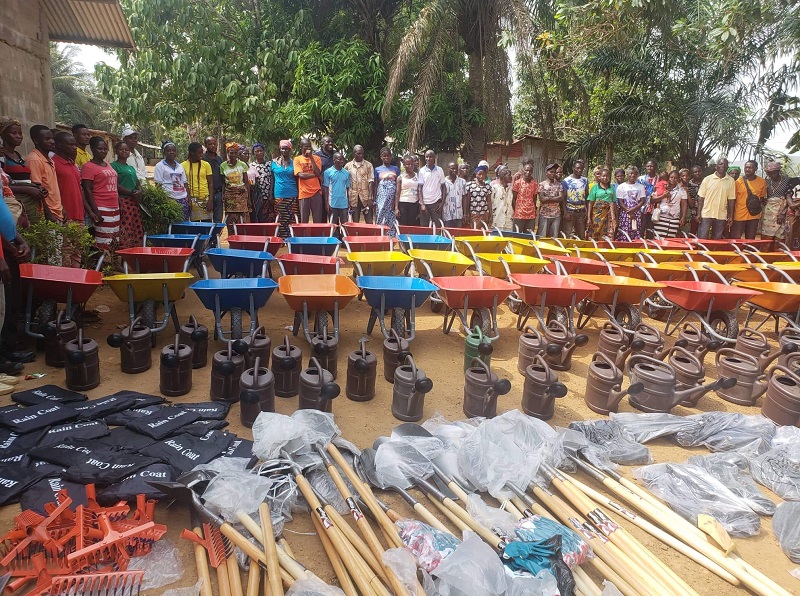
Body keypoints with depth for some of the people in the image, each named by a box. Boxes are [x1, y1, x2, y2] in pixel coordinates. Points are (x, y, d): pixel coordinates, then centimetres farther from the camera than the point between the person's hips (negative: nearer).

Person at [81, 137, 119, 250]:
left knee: (114, 243, 8)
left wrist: (120, 205, 18)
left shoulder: (108, 165, 19)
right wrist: (96, 211, -17)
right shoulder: (88, 166, -4)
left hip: (115, 209, 8)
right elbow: (87, 190, -10)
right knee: (104, 244, -10)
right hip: (102, 210, -8)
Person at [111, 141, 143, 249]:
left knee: (138, 229, 3)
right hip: (123, 201, -7)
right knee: (125, 231, -12)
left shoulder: (131, 168, 23)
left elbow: (138, 183, 22)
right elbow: (116, 185, -9)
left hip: (135, 202, 7)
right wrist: (131, 193, -15)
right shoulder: (114, 166, 0)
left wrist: (139, 192, 0)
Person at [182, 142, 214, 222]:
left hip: (205, 199, 1)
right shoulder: (183, 166, 3)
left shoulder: (206, 164, 6)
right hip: (192, 199, -1)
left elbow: (210, 184, 4)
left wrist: (211, 200, -5)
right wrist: (188, 201, -5)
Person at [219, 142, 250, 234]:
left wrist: (248, 198, 0)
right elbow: (222, 183, 9)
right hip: (229, 195, 1)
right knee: (230, 222, -2)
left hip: (241, 193, -1)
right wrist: (222, 197, -1)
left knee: (242, 220, -8)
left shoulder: (242, 165, 3)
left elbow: (246, 182, 4)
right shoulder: (223, 166, 5)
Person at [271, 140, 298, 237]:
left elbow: (297, 180, 11)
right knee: (281, 221, -1)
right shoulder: (274, 162, 9)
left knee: (292, 220, -3)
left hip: (292, 196, 0)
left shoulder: (293, 162, 9)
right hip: (279, 195, 0)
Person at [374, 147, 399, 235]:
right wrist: (374, 201, 2)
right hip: (381, 197, -1)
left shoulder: (396, 169, 10)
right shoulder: (377, 170, 8)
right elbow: (375, 186, 8)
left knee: (391, 220, 0)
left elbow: (398, 185, 7)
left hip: (392, 197, 1)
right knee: (381, 218, -6)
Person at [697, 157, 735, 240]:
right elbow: (701, 197, 0)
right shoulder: (707, 179, -1)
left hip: (721, 216, 2)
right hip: (706, 214, -2)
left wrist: (731, 216, 3)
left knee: (717, 240, 9)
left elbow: (731, 199, 6)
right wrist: (699, 213, -5)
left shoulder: (731, 181, 4)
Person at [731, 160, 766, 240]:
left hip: (754, 216, 2)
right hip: (739, 215, -2)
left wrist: (758, 202, -8)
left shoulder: (762, 181, 2)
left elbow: (762, 197, 14)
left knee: (750, 240, 9)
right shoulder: (739, 181, -4)